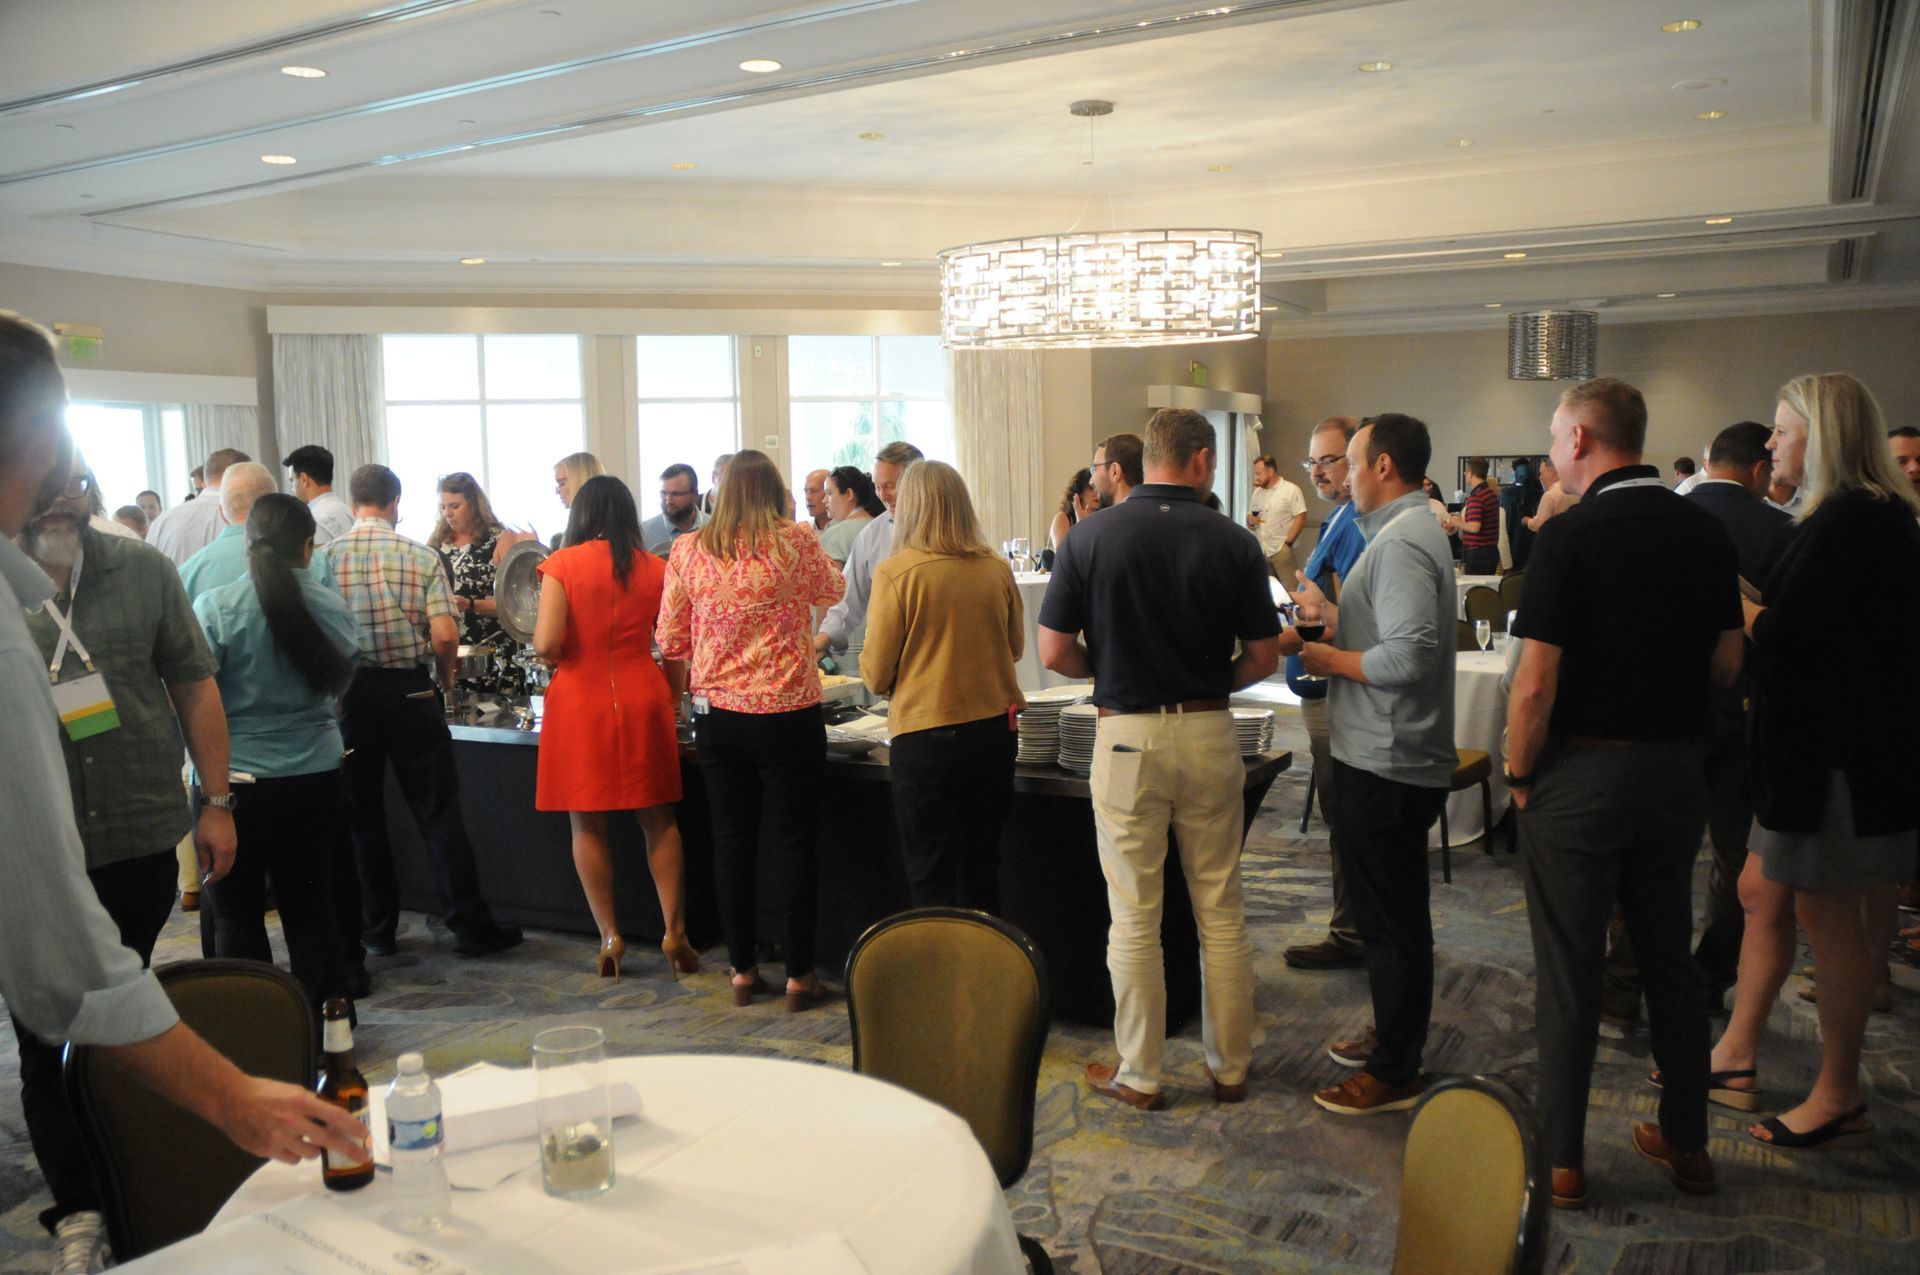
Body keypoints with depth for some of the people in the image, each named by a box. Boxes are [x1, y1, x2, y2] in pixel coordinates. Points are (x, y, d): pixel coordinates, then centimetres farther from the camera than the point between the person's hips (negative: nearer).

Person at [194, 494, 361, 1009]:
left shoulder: (216, 608, -12)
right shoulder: (335, 609, -2)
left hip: (234, 778, -3)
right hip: (315, 776, 3)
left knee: (236, 914, 10)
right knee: (309, 907, 14)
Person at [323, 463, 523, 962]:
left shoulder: (327, 557, -2)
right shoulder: (421, 555, -5)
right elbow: (444, 635, -12)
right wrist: (446, 676, 8)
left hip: (349, 692, 1)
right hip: (410, 691, -1)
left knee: (361, 817, 12)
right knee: (438, 812, 4)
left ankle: (376, 930, 20)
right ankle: (470, 926, 7)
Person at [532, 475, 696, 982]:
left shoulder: (562, 565, -4)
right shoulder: (655, 569, 3)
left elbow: (545, 644, -13)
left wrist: (551, 653, 9)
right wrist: (672, 702, 18)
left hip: (579, 702, -2)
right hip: (643, 699, 2)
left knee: (588, 824, 9)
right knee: (658, 821, 10)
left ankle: (610, 937, 12)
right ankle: (674, 931, 10)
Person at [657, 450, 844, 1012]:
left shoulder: (688, 550, -1)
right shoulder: (796, 542, -8)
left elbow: (669, 639, 7)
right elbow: (833, 589, 13)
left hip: (717, 714, 3)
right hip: (787, 713, -2)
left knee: (732, 841, 12)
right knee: (792, 843, 6)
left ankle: (742, 970, 21)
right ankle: (799, 974, 13)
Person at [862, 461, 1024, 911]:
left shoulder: (895, 572, -12)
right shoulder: (996, 568, 0)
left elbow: (876, 674, -8)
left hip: (925, 736, -4)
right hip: (995, 730, 4)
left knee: (932, 879, 7)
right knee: (982, 869, 17)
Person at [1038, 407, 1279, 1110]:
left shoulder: (1090, 537, -6)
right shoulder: (1233, 543, -4)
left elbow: (1054, 652, -6)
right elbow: (1263, 657, 1)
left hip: (1126, 736, -1)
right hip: (1209, 735, 1)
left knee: (1134, 918, 8)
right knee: (1221, 912, 14)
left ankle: (1139, 1074, 19)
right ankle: (1230, 1066, 26)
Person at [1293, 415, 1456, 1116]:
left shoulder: (1402, 544, -20)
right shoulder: (1408, 531, 14)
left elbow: (1409, 656, -29)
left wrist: (1332, 660, -16)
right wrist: (1329, 613, 19)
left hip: (1388, 764, -11)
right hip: (1390, 757, 11)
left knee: (1391, 918, 0)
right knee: (1392, 910, 21)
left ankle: (1396, 1073, 12)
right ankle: (1395, 1038, 35)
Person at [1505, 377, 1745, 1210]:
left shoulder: (1569, 538, -16)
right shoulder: (1706, 532, 2)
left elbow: (1535, 683, -19)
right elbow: (1726, 665, 7)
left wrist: (1518, 775, -6)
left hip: (1583, 772, -6)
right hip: (1677, 767, 6)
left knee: (1569, 968, 5)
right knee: (1670, 955, 18)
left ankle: (1561, 1161, 16)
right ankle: (1686, 1142, 30)